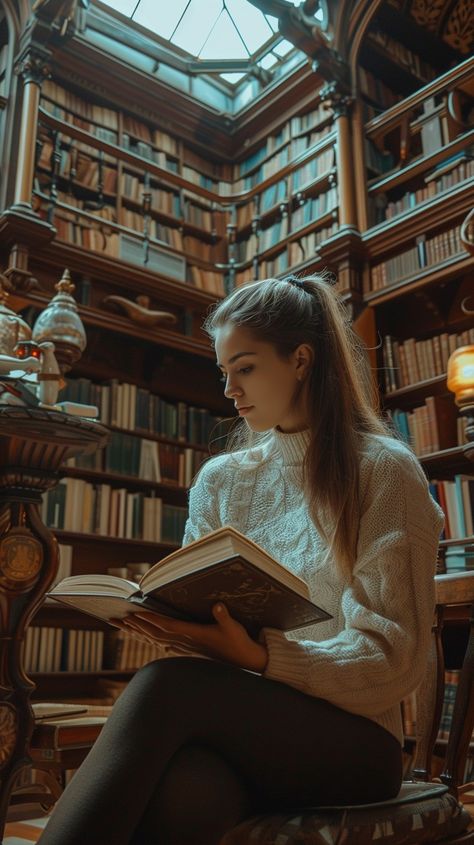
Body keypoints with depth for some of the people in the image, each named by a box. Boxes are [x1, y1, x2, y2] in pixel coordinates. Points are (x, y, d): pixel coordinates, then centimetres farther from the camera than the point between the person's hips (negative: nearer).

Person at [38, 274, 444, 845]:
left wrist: (259, 658, -23)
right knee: (181, 794, -37)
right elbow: (202, 615, 12)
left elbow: (393, 659, -7)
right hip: (243, 726, 3)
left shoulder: (384, 470, -1)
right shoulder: (221, 480, 13)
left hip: (352, 739, -2)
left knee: (165, 687, -33)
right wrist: (169, 623, -13)